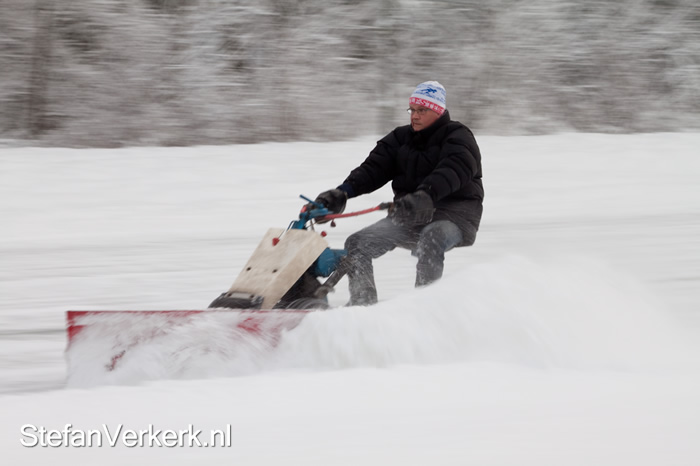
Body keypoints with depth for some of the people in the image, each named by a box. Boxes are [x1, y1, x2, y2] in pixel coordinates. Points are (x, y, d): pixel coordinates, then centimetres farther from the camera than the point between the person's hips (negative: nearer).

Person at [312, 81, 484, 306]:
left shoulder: (458, 137, -6)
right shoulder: (401, 138, 13)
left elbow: (454, 171, -27)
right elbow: (374, 168, 1)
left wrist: (425, 195, -45)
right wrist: (343, 191, -18)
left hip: (454, 213, -7)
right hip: (410, 216, 7)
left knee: (431, 240, -39)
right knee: (357, 244, -6)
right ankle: (362, 305, -5)